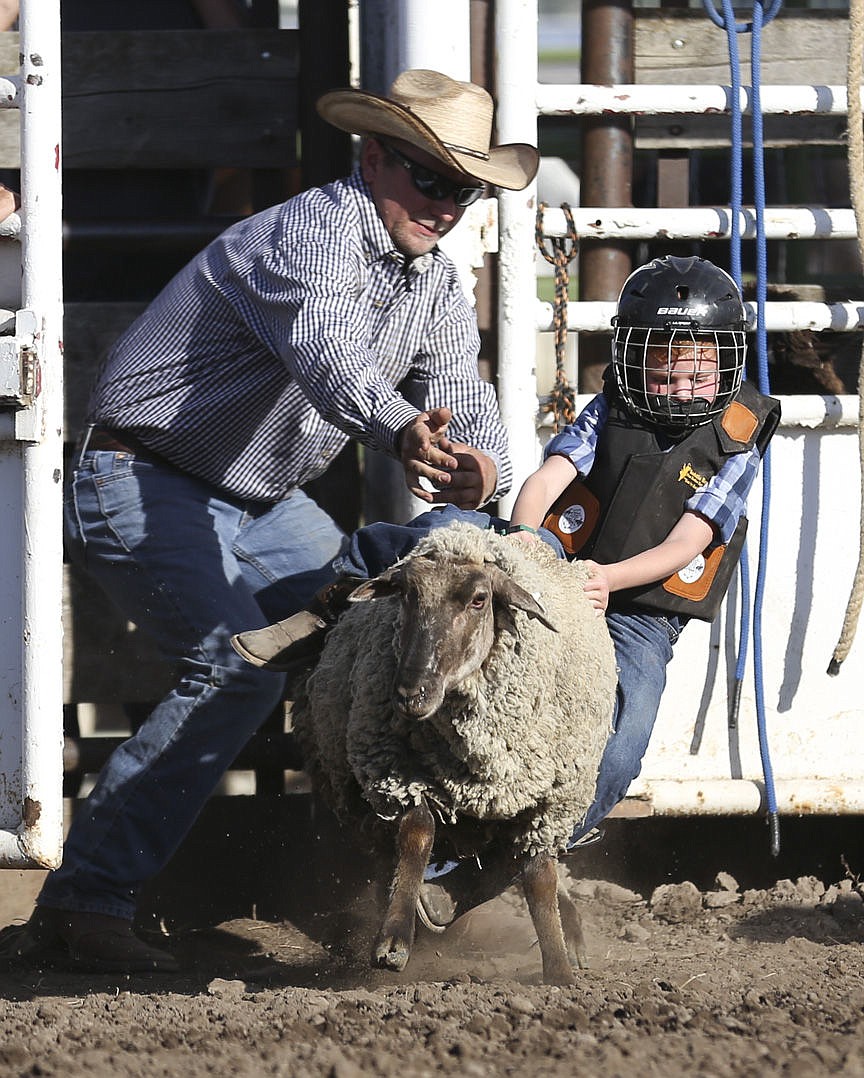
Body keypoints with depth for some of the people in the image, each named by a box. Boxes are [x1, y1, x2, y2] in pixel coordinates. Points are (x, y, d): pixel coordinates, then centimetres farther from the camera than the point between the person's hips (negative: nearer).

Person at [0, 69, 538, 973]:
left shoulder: (434, 282, 6)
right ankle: (83, 898, -25)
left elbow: (462, 397, -5)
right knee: (239, 668, -24)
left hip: (259, 500, 10)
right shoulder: (313, 234, -23)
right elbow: (323, 354, -43)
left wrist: (477, 467, -31)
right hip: (143, 484, -10)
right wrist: (400, 432, -64)